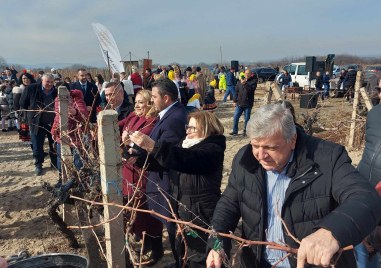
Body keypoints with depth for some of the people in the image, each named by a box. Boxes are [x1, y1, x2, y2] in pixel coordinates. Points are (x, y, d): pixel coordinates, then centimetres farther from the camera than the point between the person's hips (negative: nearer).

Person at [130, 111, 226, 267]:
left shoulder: (212, 150, -14)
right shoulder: (186, 145, 13)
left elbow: (186, 159, -33)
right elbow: (160, 162, 10)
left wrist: (152, 146, -42)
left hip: (201, 216, -8)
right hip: (182, 213, 8)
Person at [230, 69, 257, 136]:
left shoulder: (253, 81, -1)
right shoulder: (240, 81, 11)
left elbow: (251, 89, -19)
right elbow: (236, 91, 13)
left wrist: (245, 84, -25)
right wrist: (235, 101, 10)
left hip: (248, 104, -3)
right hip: (239, 103, 4)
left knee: (247, 119, 3)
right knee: (236, 117, 2)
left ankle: (245, 131, 16)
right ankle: (235, 131, 12)